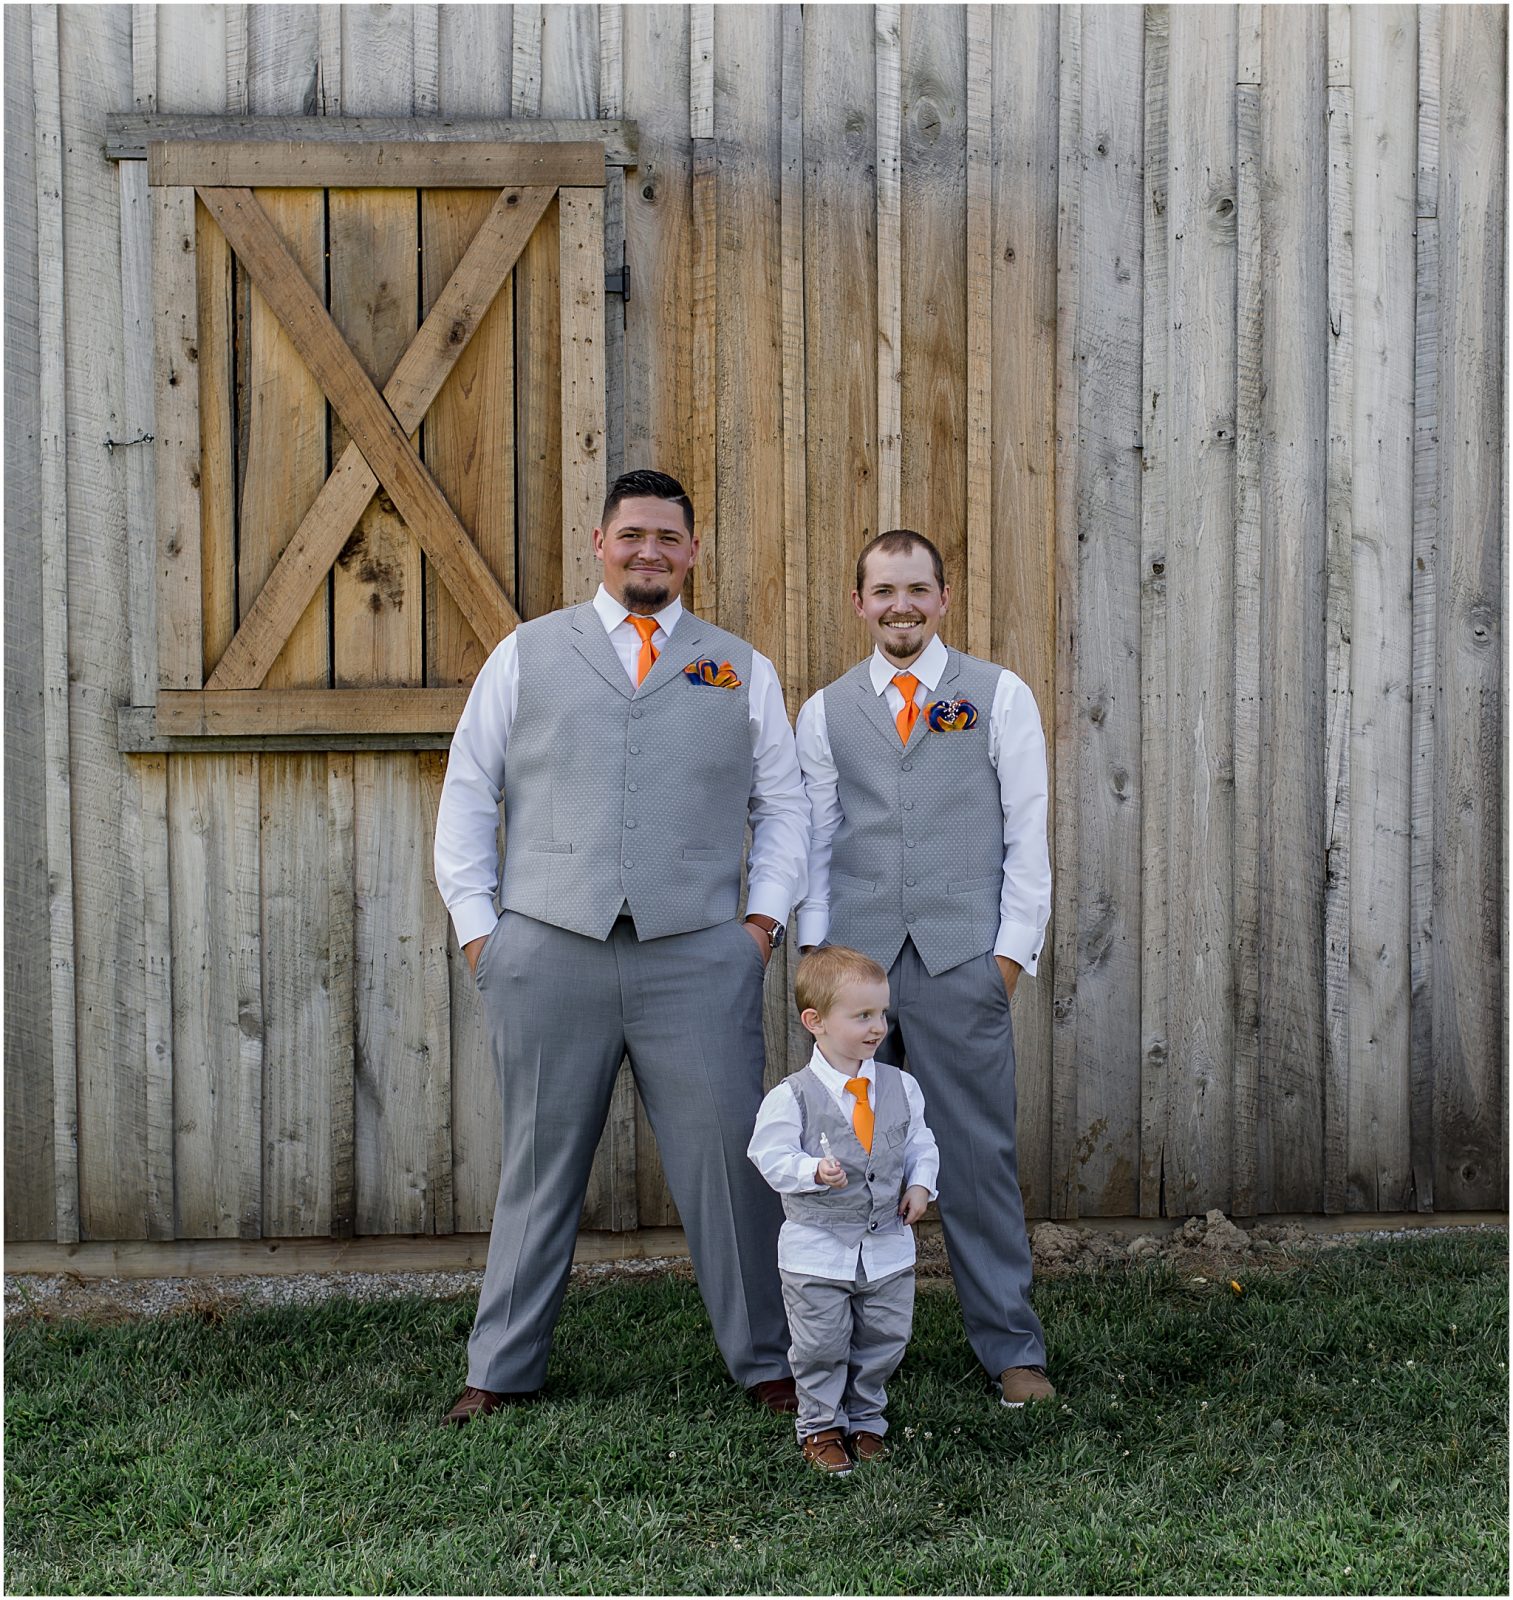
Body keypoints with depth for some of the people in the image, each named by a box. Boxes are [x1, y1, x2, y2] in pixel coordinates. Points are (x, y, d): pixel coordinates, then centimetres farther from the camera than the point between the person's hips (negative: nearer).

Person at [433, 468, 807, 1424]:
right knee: (541, 1164, 9)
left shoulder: (740, 669, 12)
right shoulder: (528, 654, 10)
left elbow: (784, 804, 14)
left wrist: (765, 916, 2)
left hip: (699, 958, 0)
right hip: (548, 952, 0)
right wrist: (476, 923, 3)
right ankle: (502, 1370, 22)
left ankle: (765, 1362, 17)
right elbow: (468, 791, 10)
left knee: (730, 1162, 2)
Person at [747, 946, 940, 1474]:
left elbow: (920, 1142, 12)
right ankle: (820, 1426, 23)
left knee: (883, 1341, 12)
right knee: (821, 1346, 4)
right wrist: (814, 1170, -32)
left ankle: (865, 1420, 31)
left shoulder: (901, 1087, 1)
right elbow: (771, 1155, -16)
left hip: (888, 1246, 4)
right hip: (817, 1251, -4)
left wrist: (920, 1183, -4)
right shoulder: (792, 1096, -13)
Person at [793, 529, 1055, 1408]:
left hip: (962, 962, -2)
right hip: (854, 961, 2)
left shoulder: (1000, 696, 6)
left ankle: (1013, 1349, 12)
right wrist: (816, 951, 4)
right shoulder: (825, 712, 12)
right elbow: (814, 841, 12)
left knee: (979, 1155, 0)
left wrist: (1012, 948, -2)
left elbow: (1028, 834, 4)